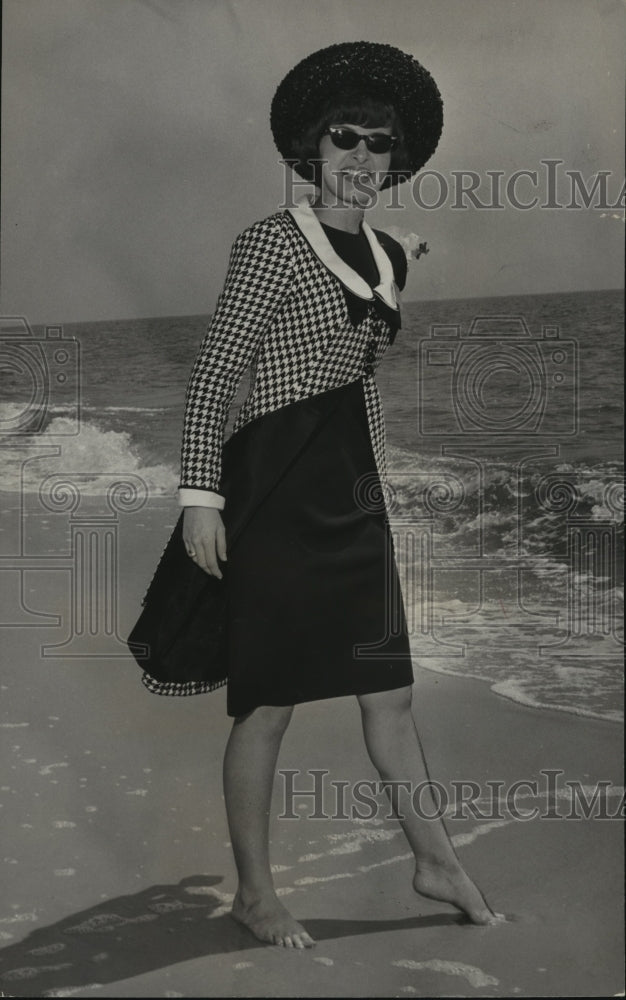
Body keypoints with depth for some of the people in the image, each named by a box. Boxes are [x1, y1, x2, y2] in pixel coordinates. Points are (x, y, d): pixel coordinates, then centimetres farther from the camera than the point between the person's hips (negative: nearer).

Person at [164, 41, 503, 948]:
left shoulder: (389, 258, 13)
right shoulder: (271, 243, -9)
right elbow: (213, 374, -11)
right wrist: (201, 494, -16)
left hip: (357, 494, 7)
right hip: (278, 490, -7)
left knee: (390, 687, 13)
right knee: (271, 700, 2)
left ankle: (436, 862, 26)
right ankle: (254, 892, 17)